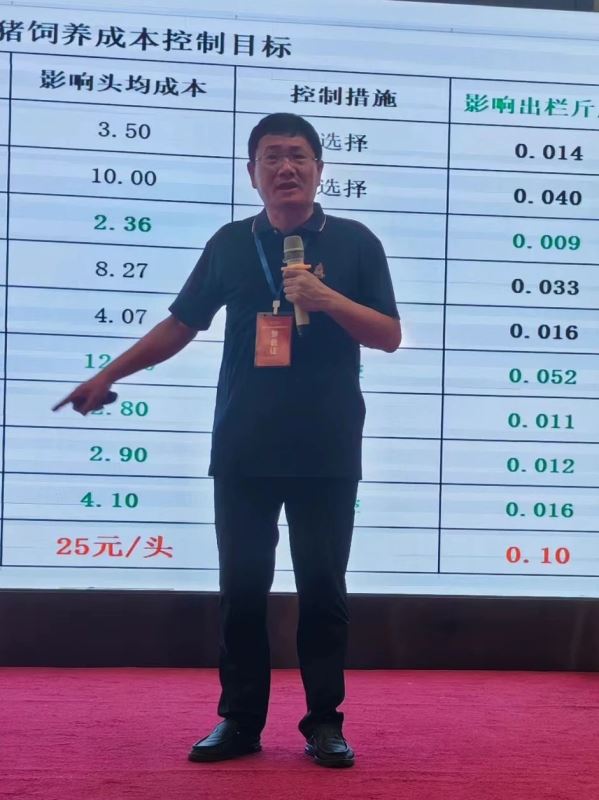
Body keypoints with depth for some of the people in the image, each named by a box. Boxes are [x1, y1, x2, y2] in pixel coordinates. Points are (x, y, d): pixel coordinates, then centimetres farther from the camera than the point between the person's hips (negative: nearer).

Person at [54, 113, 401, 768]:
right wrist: (108, 375, 11)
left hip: (327, 454, -1)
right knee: (242, 589, 6)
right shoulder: (230, 244, 7)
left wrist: (328, 299, -15)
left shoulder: (354, 242, 2)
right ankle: (239, 721, 16)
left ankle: (324, 722, 15)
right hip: (242, 451, 2)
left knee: (322, 588, 5)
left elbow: (390, 336, 0)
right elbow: (180, 324, 14)